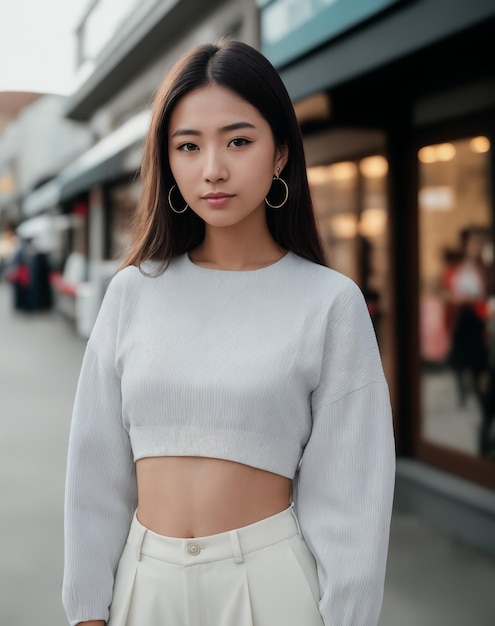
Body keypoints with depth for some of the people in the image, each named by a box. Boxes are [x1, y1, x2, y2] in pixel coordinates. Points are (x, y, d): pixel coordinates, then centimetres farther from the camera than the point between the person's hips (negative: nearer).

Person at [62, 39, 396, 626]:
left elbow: (346, 489, -7)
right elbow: (98, 466, 3)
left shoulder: (330, 303, -9)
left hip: (272, 576, -2)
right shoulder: (133, 293, -1)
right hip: (145, 574, 3)